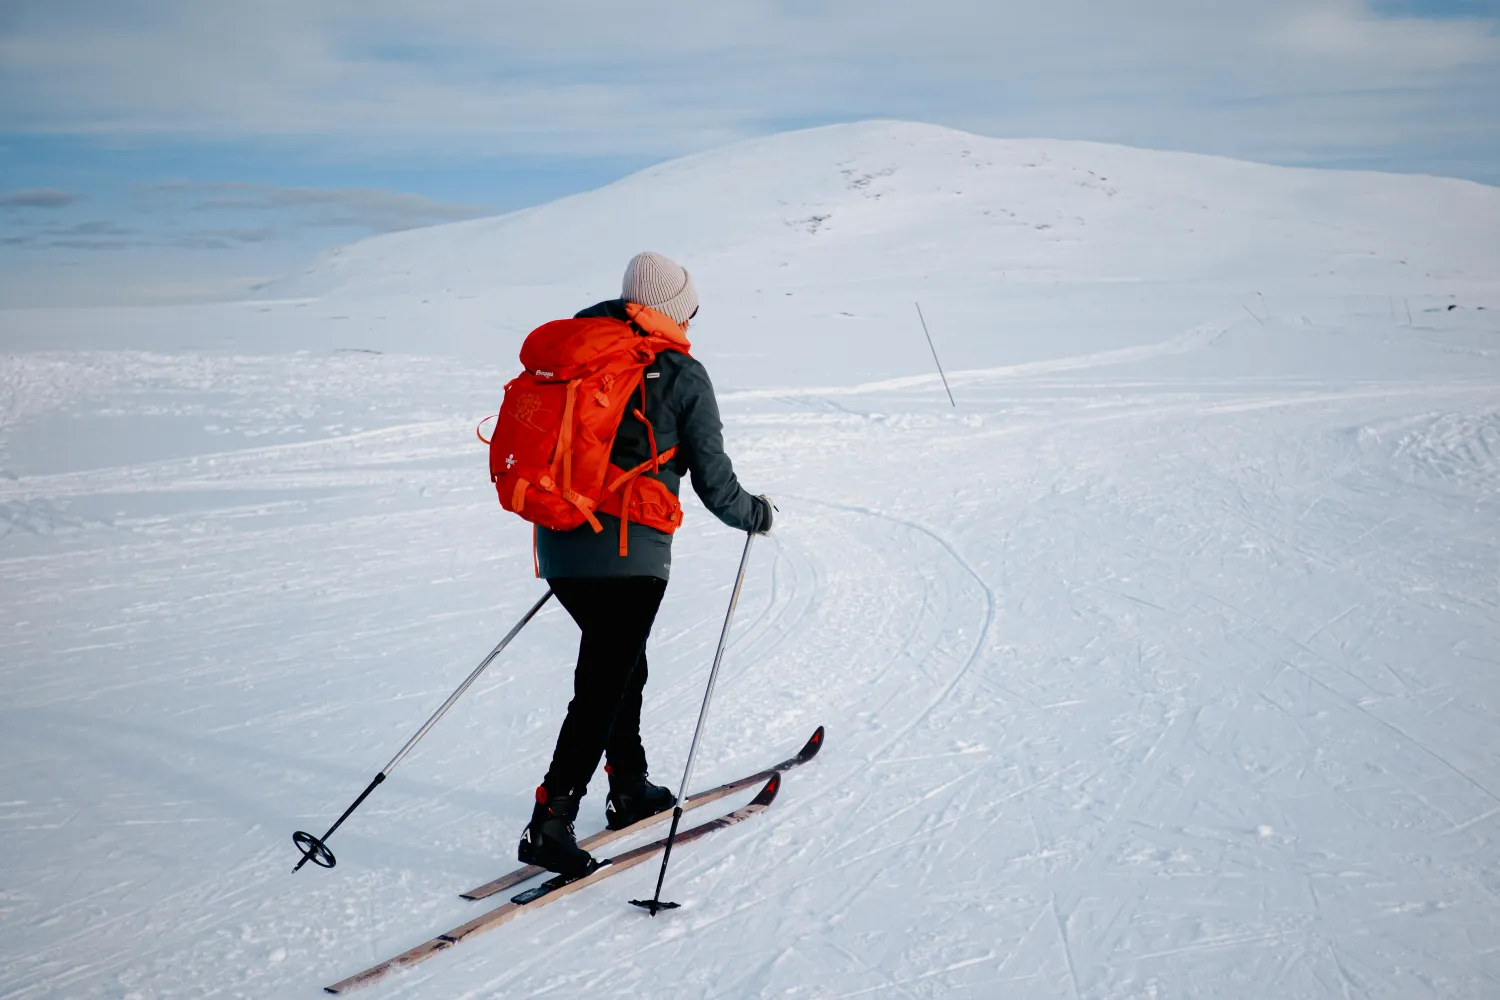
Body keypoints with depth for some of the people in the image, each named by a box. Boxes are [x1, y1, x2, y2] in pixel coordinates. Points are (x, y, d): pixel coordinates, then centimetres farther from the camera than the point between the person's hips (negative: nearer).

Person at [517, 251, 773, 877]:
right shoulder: (683, 377, -3)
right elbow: (714, 481, 0)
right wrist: (756, 514, 19)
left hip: (559, 544, 6)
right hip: (630, 552, -6)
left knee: (619, 664, 23)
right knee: (602, 686, -2)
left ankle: (630, 790, 34)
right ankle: (550, 823, -7)